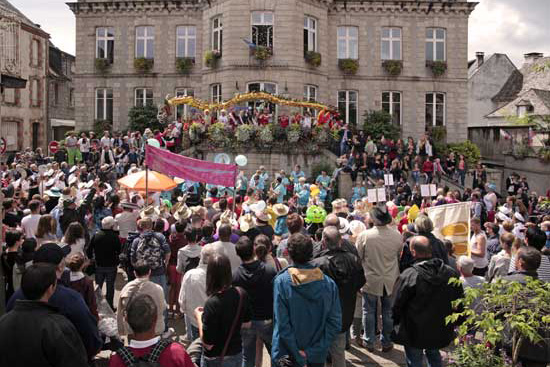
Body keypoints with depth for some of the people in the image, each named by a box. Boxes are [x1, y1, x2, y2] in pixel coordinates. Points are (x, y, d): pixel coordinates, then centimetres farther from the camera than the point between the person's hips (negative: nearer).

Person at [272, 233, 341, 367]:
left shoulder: (281, 282, -16)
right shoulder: (328, 283, -9)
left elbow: (282, 323, -19)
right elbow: (335, 323, -11)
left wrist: (298, 355, -13)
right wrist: (314, 350, -10)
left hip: (288, 356, -2)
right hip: (318, 356, 2)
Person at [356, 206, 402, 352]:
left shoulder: (364, 236, -19)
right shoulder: (397, 235, -11)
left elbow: (358, 257, -8)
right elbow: (399, 256, 6)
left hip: (371, 280, -2)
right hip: (390, 280, 2)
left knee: (369, 311, 14)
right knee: (388, 312, 16)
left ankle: (369, 342, 22)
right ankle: (386, 342, 26)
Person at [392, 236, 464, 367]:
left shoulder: (408, 275, -23)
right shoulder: (451, 273, -6)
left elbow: (397, 305, -14)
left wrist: (396, 324, 4)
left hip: (415, 332, -5)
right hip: (441, 330, 5)